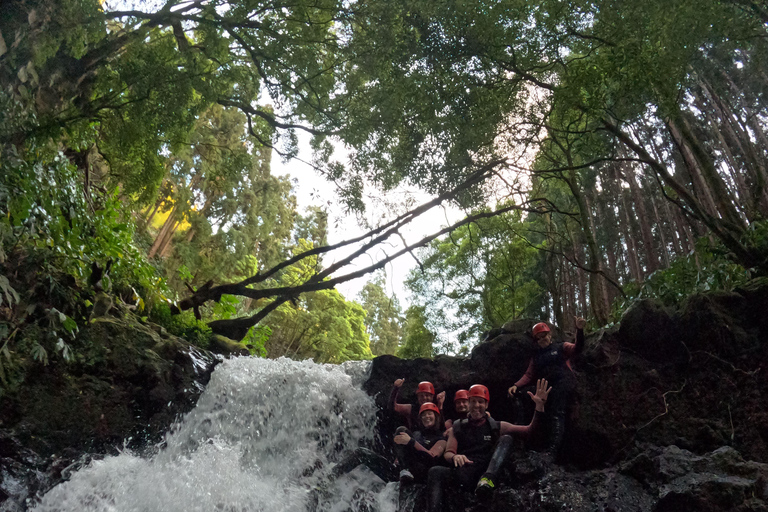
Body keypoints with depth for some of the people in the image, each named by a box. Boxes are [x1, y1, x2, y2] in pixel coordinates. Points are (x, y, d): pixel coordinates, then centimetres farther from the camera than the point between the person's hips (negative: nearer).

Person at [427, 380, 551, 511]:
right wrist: (455, 457, -18)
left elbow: (529, 431, 11)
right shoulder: (457, 428, 19)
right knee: (435, 472, -28)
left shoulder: (496, 427, 18)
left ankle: (487, 479, -40)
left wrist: (540, 405, -3)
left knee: (506, 439, -17)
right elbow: (447, 453, 8)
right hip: (464, 473, 0)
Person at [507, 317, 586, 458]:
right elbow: (529, 375, 16)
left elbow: (577, 348, -2)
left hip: (565, 386, -5)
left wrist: (579, 330, -20)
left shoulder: (561, 348, 17)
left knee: (557, 413, -26)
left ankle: (552, 449, -38)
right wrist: (516, 385, -3)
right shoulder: (536, 357, 28)